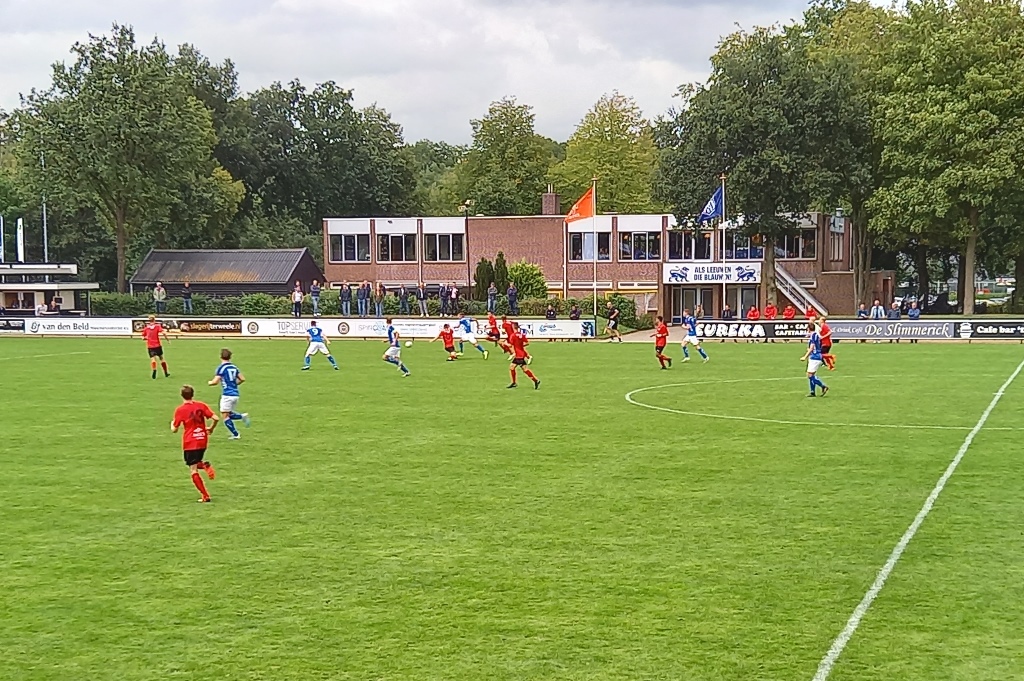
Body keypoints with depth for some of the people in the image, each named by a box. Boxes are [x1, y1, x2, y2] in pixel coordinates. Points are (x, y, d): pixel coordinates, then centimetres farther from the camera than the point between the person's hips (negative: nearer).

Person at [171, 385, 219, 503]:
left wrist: (172, 423, 19)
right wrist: (211, 429, 15)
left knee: (193, 470, 1)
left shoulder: (180, 410, -7)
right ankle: (205, 465, -9)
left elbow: (174, 429, -4)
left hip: (190, 443, -4)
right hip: (203, 440, 4)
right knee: (196, 463, 27)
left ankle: (205, 496, -6)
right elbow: (215, 418, -3)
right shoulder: (201, 406, 2)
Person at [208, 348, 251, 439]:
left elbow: (215, 382, -14)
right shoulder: (234, 367, 10)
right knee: (229, 414, 21)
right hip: (235, 394, 7)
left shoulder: (221, 368, -10)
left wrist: (210, 382, 8)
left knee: (225, 416, 1)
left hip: (227, 395, -7)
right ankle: (242, 416, -4)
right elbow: (242, 379, 12)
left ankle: (235, 435, -1)